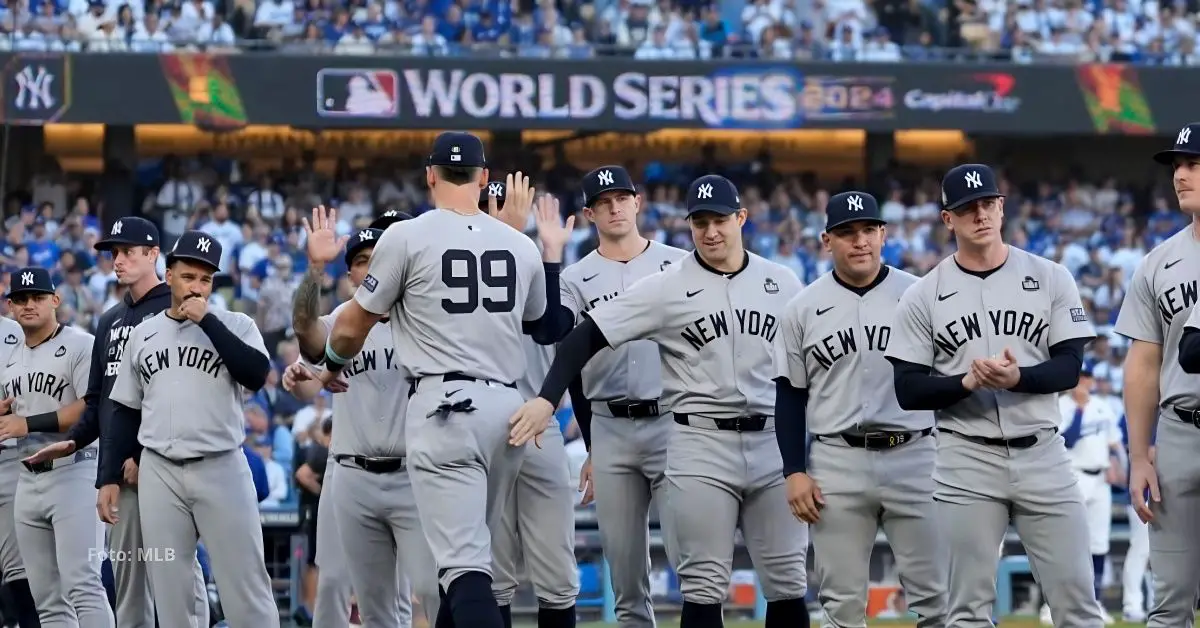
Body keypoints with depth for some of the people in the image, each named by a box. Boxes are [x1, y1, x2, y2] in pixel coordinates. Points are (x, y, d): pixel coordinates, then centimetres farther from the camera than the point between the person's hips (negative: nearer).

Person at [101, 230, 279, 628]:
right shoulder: (143, 334, 13)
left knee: (245, 587, -6)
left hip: (222, 469, -3)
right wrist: (110, 477, 10)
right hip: (158, 473, 3)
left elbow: (256, 375, -16)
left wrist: (206, 320, -12)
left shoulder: (235, 326, 4)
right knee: (168, 590, 4)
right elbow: (126, 413, 16)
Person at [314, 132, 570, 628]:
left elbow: (352, 327, 5)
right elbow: (545, 328, 26)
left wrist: (332, 366, 26)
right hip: (508, 407, 5)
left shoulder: (408, 237, -3)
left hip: (444, 406, -5)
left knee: (464, 563, -13)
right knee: (465, 550, 19)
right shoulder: (522, 246, 10)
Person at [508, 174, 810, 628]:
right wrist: (547, 398, -21)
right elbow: (588, 335, -7)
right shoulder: (665, 288, -3)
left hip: (774, 442, 3)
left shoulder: (784, 284, 7)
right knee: (704, 587, -2)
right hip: (700, 445, -3)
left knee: (788, 584, 5)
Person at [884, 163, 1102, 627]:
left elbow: (1069, 367, -1)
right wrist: (968, 382, -17)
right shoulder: (922, 297, 3)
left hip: (1042, 454, 1)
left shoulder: (1051, 278, 5)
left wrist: (1017, 378, -20)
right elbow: (908, 391, 0)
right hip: (966, 460, -1)